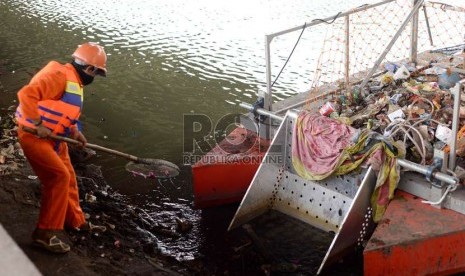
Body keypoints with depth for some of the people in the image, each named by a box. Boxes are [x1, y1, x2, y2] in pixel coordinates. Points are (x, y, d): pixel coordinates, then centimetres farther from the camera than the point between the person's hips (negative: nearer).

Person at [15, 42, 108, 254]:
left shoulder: (76, 82, 12)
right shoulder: (60, 75, -22)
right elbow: (26, 94, -32)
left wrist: (74, 131, 6)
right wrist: (38, 124, -28)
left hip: (53, 138, 10)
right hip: (34, 136, -10)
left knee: (68, 178, 16)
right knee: (59, 177, -15)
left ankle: (76, 222, 32)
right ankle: (45, 232, -7)